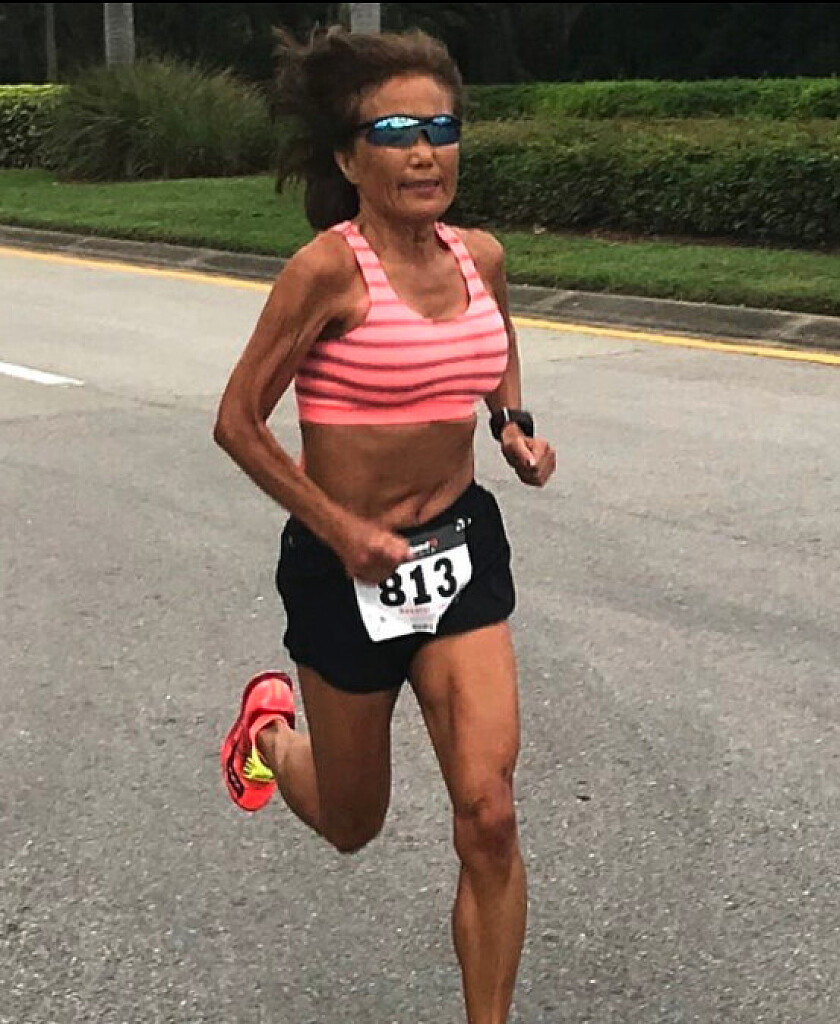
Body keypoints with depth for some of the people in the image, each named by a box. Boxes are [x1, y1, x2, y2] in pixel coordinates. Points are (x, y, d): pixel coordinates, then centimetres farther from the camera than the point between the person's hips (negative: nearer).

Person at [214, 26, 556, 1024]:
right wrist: (342, 530, -15)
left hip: (460, 550, 4)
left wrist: (517, 429, 3)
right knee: (351, 826, 17)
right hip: (348, 567, -3)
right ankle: (271, 725, 51)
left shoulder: (480, 257, -1)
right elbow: (238, 422, -12)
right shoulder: (328, 267, -19)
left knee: (488, 816, -8)